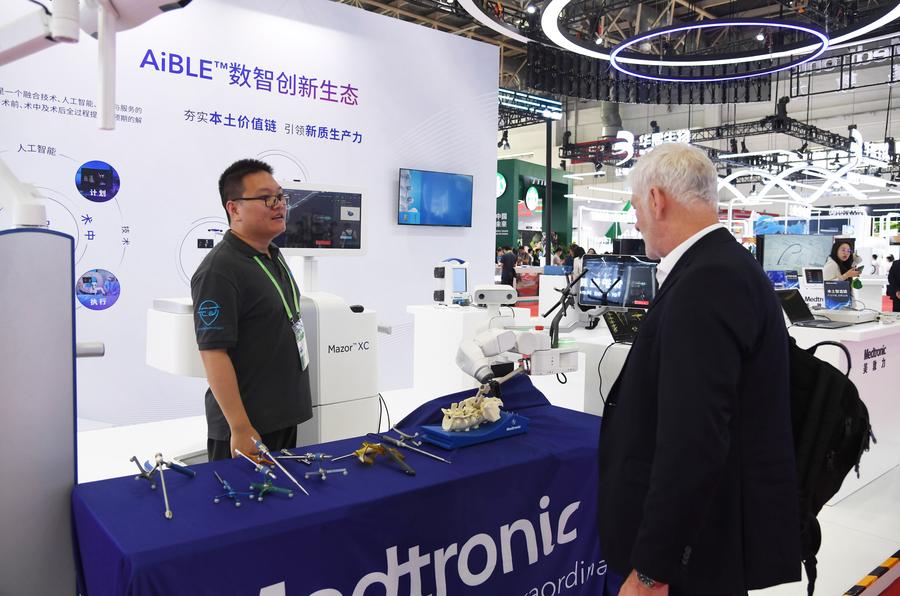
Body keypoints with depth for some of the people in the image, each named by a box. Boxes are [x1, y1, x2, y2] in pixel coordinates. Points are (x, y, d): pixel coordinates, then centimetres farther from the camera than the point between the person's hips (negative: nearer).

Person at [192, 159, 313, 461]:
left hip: (284, 418, 9)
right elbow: (213, 353, -22)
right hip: (248, 428, -8)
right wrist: (241, 429, -23)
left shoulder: (274, 257, 10)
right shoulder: (219, 270, -19)